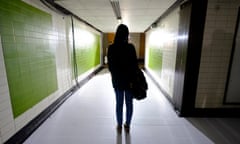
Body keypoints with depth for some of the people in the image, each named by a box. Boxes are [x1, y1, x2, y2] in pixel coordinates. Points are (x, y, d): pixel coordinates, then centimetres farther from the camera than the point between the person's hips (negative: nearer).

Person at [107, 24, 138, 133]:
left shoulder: (111, 48, -7)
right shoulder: (131, 47, -11)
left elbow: (110, 66, -1)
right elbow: (135, 65, -13)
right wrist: (133, 79, -5)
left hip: (117, 80, 1)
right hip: (130, 79, -1)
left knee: (119, 103, 15)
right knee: (129, 103, 14)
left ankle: (119, 126, 30)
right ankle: (127, 125, 30)